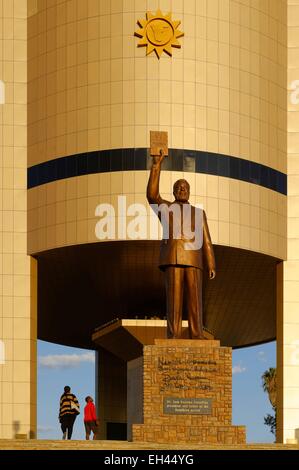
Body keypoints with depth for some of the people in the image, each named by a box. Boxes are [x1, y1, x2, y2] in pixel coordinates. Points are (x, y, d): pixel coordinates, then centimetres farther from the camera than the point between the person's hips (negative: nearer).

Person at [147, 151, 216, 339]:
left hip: (193, 260, 2)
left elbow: (206, 241, 15)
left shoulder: (199, 213, 22)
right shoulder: (166, 207, 16)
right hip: (172, 259, -2)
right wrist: (157, 164, -7)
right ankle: (174, 336, -9)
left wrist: (212, 265, 4)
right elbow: (152, 194, -5)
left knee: (194, 298, -5)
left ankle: (197, 337, -6)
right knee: (174, 297, -9)